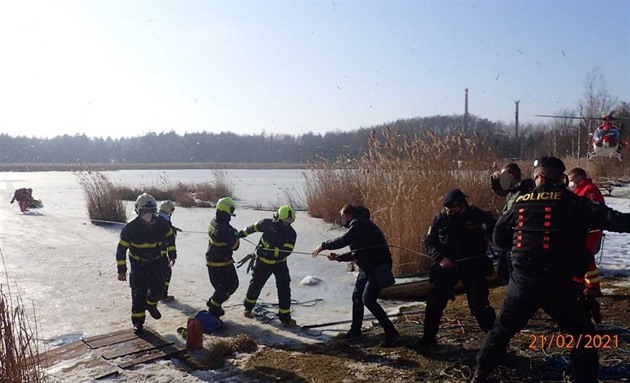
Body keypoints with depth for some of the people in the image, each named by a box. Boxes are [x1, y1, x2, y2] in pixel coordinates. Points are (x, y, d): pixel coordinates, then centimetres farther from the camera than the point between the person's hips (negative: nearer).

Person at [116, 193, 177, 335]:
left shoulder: (160, 224, -13)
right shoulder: (131, 228, -21)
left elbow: (170, 236, 9)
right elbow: (121, 249, -14)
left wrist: (172, 253, 6)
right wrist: (122, 270, -14)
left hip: (156, 263, 3)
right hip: (138, 265, -3)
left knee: (158, 288, 8)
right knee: (138, 294, -5)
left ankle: (151, 305, 40)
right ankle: (138, 323, 7)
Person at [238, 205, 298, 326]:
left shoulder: (291, 233, -17)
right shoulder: (267, 224, -16)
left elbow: (286, 251, -26)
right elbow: (254, 227, 3)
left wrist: (271, 250, -36)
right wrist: (241, 233, 16)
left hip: (280, 263, 0)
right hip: (263, 262, 0)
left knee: (284, 289, -6)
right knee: (255, 285, 13)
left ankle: (285, 317, 4)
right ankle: (248, 308, 38)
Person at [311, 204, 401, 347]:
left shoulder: (360, 223, -14)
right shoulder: (358, 225, 17)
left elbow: (343, 240, -23)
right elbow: (356, 252, 21)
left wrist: (323, 246, -12)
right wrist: (338, 257, 16)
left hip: (377, 267, -10)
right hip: (367, 267, 10)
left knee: (368, 299, -16)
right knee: (357, 297, 15)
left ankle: (392, 334, -11)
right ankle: (355, 330, 30)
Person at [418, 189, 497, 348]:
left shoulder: (477, 215, -12)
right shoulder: (441, 219, -5)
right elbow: (429, 242, -1)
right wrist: (440, 257, -18)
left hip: (473, 266, -3)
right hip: (447, 265, 3)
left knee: (479, 305, -5)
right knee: (434, 302, 3)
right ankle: (428, 337, 18)